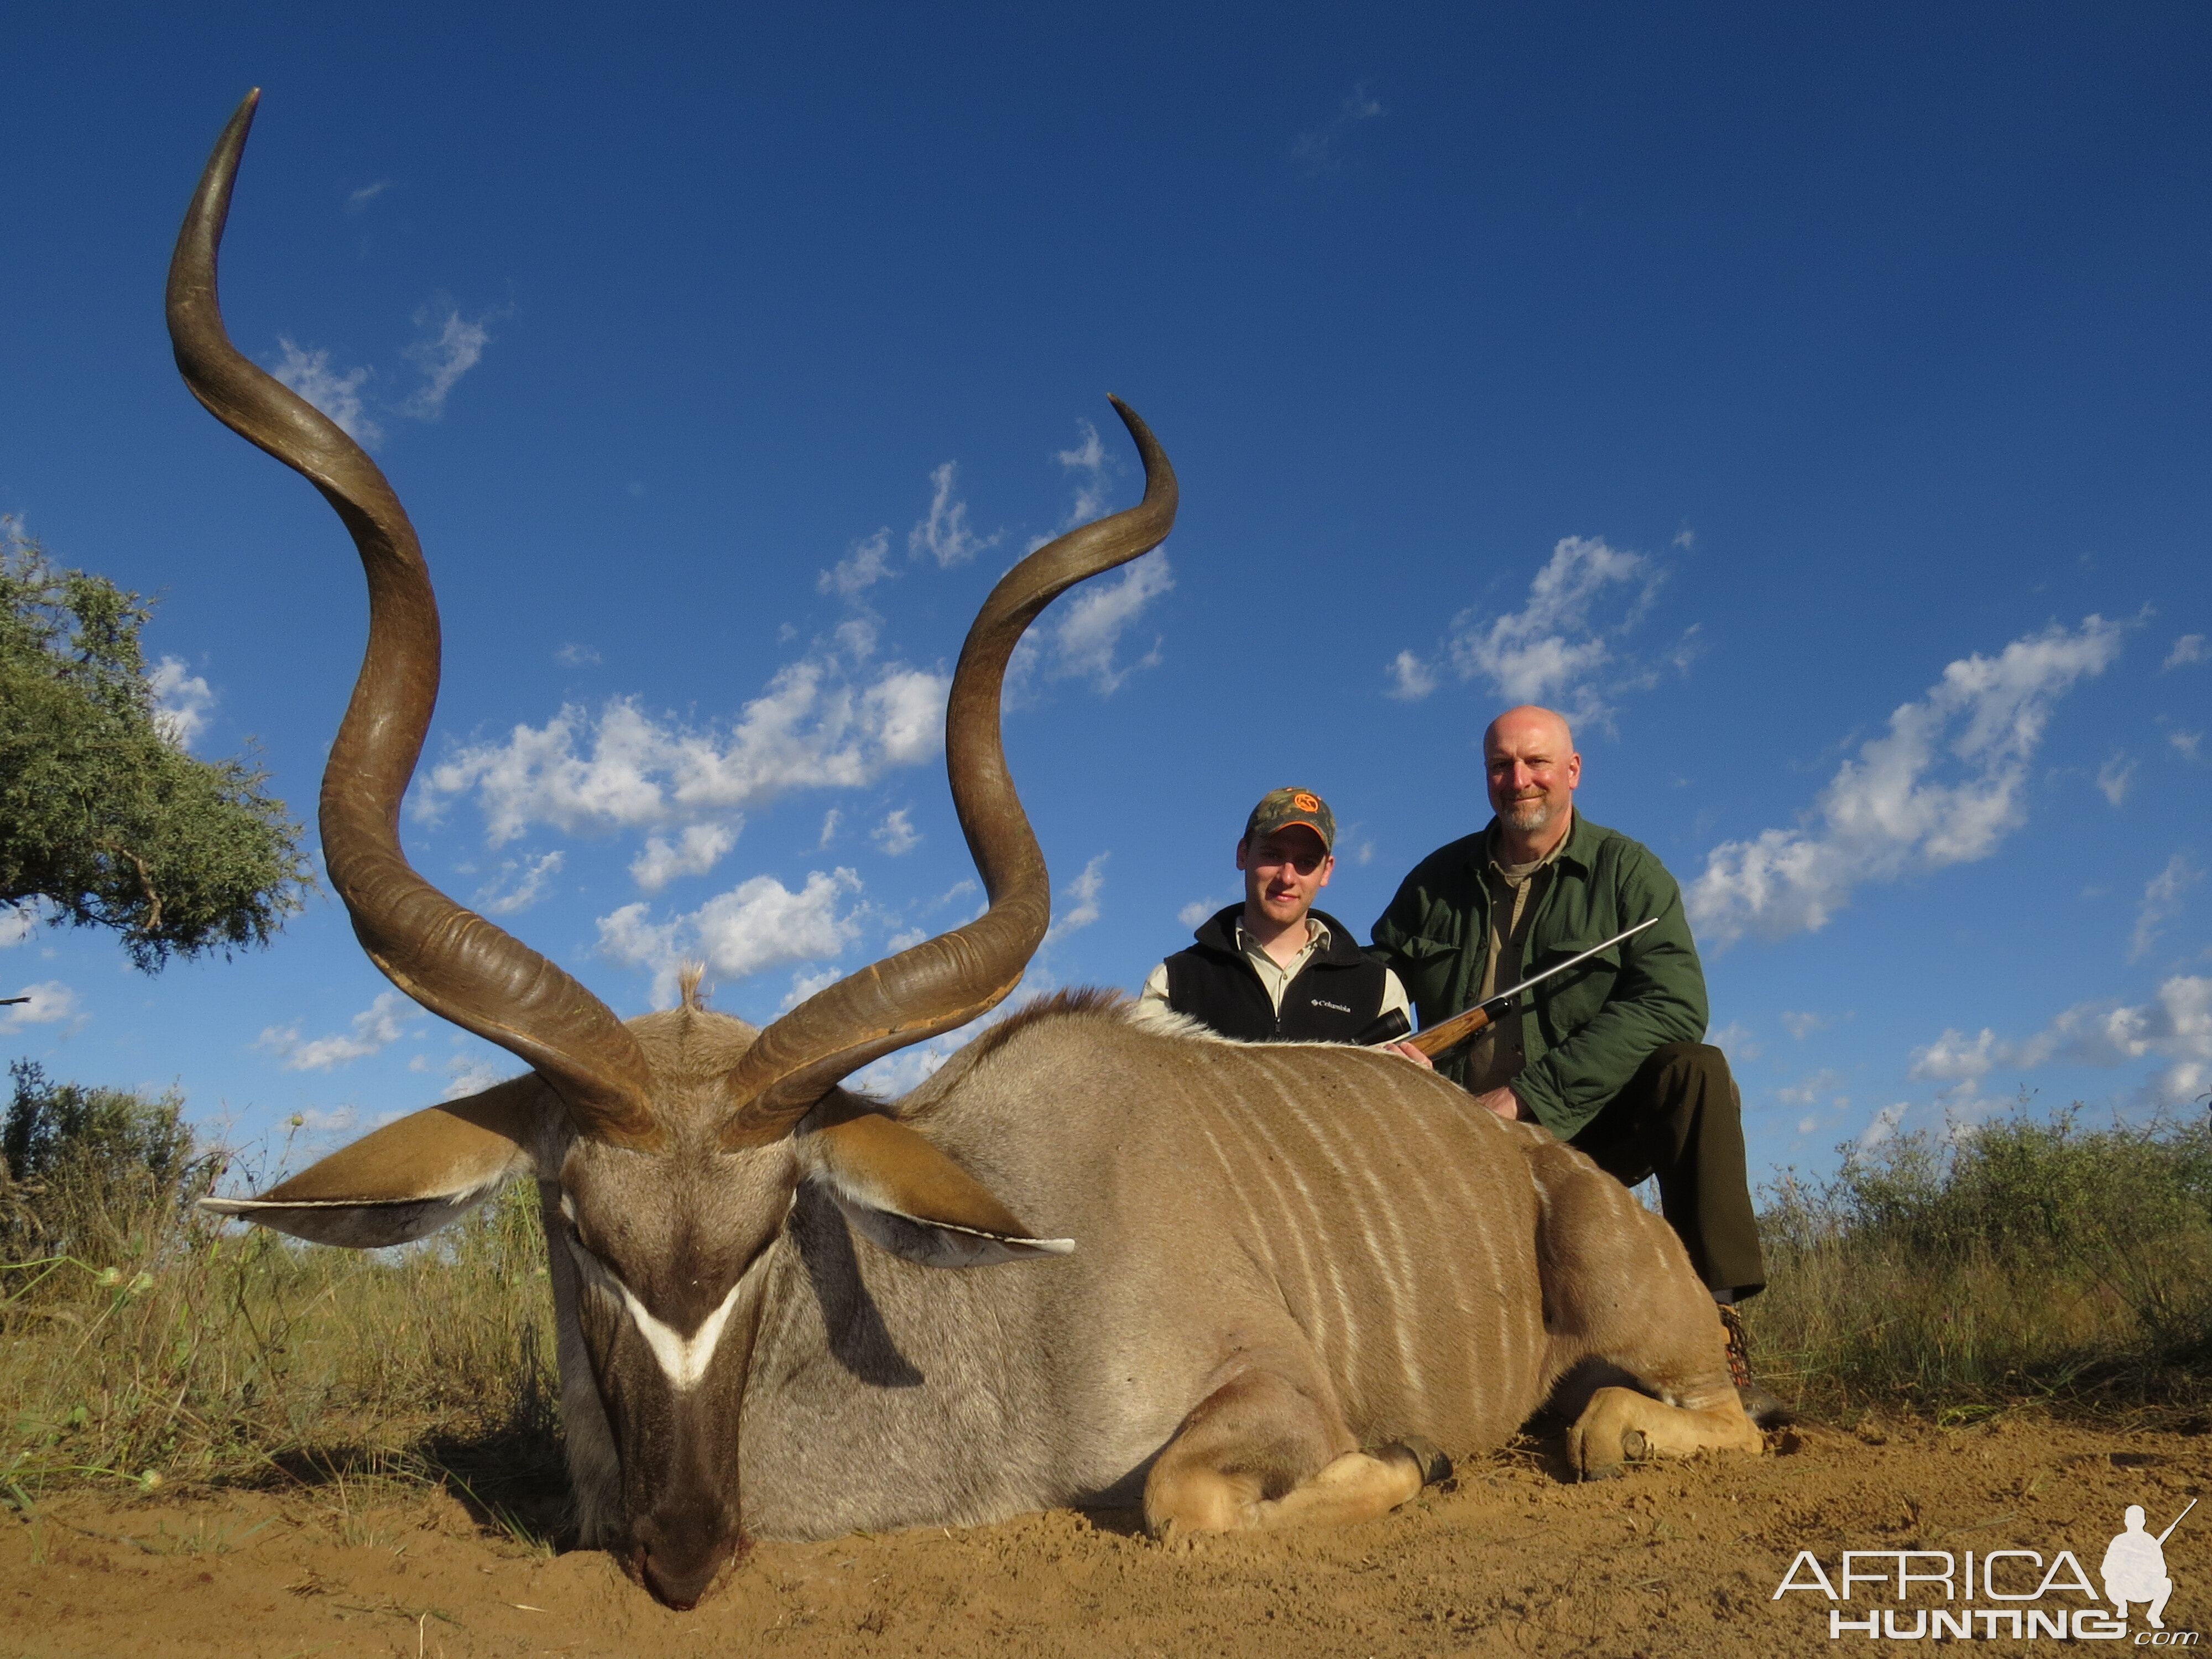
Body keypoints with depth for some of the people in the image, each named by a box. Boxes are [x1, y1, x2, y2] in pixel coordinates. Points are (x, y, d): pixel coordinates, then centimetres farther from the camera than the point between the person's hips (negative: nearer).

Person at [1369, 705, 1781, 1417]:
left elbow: (1674, 1005, -15)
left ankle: (1715, 1326, -25)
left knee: (1697, 1072, -29)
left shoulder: (1627, 872, -1)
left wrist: (1527, 1094, -21)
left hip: (1591, 1131, -2)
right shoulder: (1438, 881, 8)